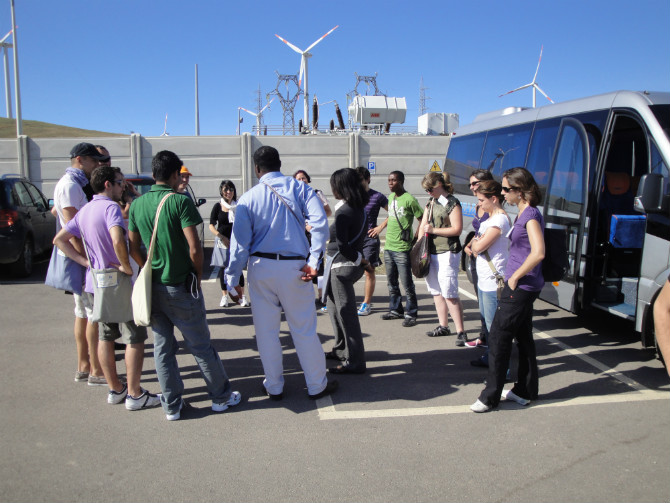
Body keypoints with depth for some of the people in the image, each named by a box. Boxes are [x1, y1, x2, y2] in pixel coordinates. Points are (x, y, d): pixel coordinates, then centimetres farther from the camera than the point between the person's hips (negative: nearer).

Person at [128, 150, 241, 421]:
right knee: (201, 345, 7)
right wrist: (198, 275, -3)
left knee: (163, 347, 13)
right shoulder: (180, 201, -13)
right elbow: (194, 248, -18)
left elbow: (133, 248, 7)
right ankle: (221, 396, 21)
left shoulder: (137, 204, 3)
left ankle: (172, 405, 21)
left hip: (152, 286, 5)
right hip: (181, 286, -5)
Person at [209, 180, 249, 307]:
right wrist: (221, 237, -16)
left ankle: (242, 296, 7)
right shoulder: (218, 206, 0)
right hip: (222, 242, 0)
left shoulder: (238, 206, 3)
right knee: (223, 268, 8)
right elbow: (211, 226, -3)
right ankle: (224, 296, 18)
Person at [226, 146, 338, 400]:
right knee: (304, 328, 9)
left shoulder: (248, 198, -1)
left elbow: (240, 242, -4)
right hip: (293, 267, 0)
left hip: (260, 268, 1)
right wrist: (314, 262, -13)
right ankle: (317, 386, 21)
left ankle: (274, 387, 25)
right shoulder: (299, 188, 1)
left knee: (266, 329, 12)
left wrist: (232, 279, 1)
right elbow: (320, 222, -14)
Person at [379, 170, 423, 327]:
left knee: (407, 284, -2)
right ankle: (396, 310, 28)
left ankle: (411, 314, 8)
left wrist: (415, 239, -9)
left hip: (402, 249, -8)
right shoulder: (390, 197, 12)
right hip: (388, 247, 8)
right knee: (392, 283, 16)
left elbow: (422, 220, -8)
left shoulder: (409, 199, -11)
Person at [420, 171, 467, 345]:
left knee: (450, 294, -10)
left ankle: (460, 331, -3)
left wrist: (433, 230, -12)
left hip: (447, 253, -8)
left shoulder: (452, 203, -9)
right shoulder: (430, 202, 15)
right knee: (436, 292, 12)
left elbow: (457, 229, -14)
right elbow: (423, 225, 17)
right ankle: (443, 326, 23)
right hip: (431, 252, 8)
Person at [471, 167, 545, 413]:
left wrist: (515, 277, -18)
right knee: (523, 337, 15)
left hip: (521, 287, -10)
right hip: (522, 287, 10)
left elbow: (538, 253, -28)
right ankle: (525, 391, 27)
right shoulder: (523, 214, 12)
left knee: (498, 337, -4)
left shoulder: (531, 215, -16)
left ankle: (490, 396, 4)